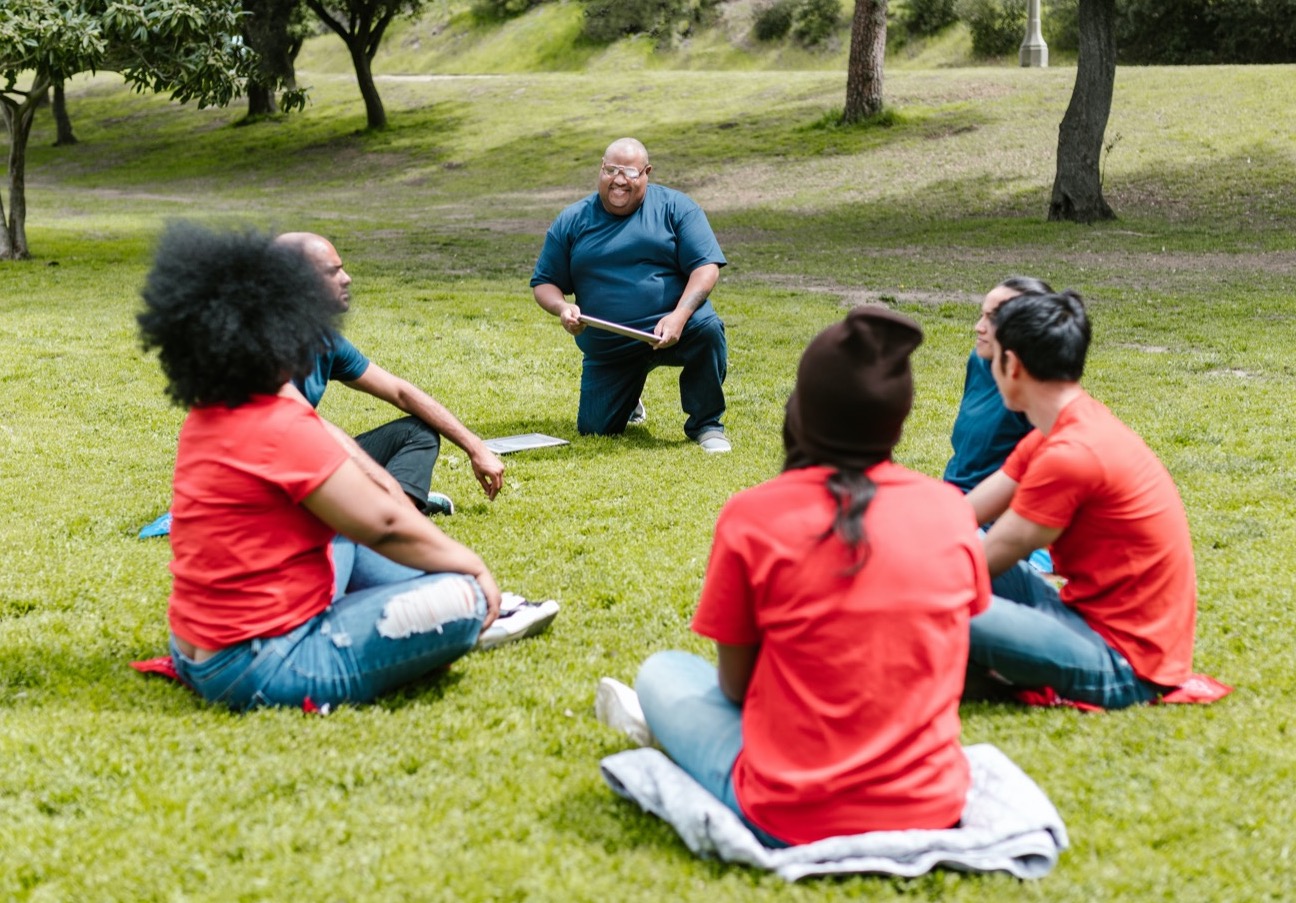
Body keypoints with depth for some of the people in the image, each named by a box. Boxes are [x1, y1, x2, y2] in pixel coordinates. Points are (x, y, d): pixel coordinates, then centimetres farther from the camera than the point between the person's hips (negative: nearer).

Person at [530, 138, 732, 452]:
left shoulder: (674, 208, 0)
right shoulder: (571, 222, 6)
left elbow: (705, 267, -8)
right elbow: (544, 283, 9)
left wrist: (679, 315, -25)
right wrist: (562, 307, -15)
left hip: (667, 333, -2)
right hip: (607, 350, 3)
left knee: (707, 328, -34)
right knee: (594, 429, -3)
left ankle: (706, 424, -13)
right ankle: (628, 402, 36)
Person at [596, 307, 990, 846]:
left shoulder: (752, 517, -12)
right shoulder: (951, 510, -3)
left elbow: (734, 684, -2)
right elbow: (942, 669, 8)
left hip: (793, 820, -3)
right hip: (933, 810, 3)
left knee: (662, 673, 21)